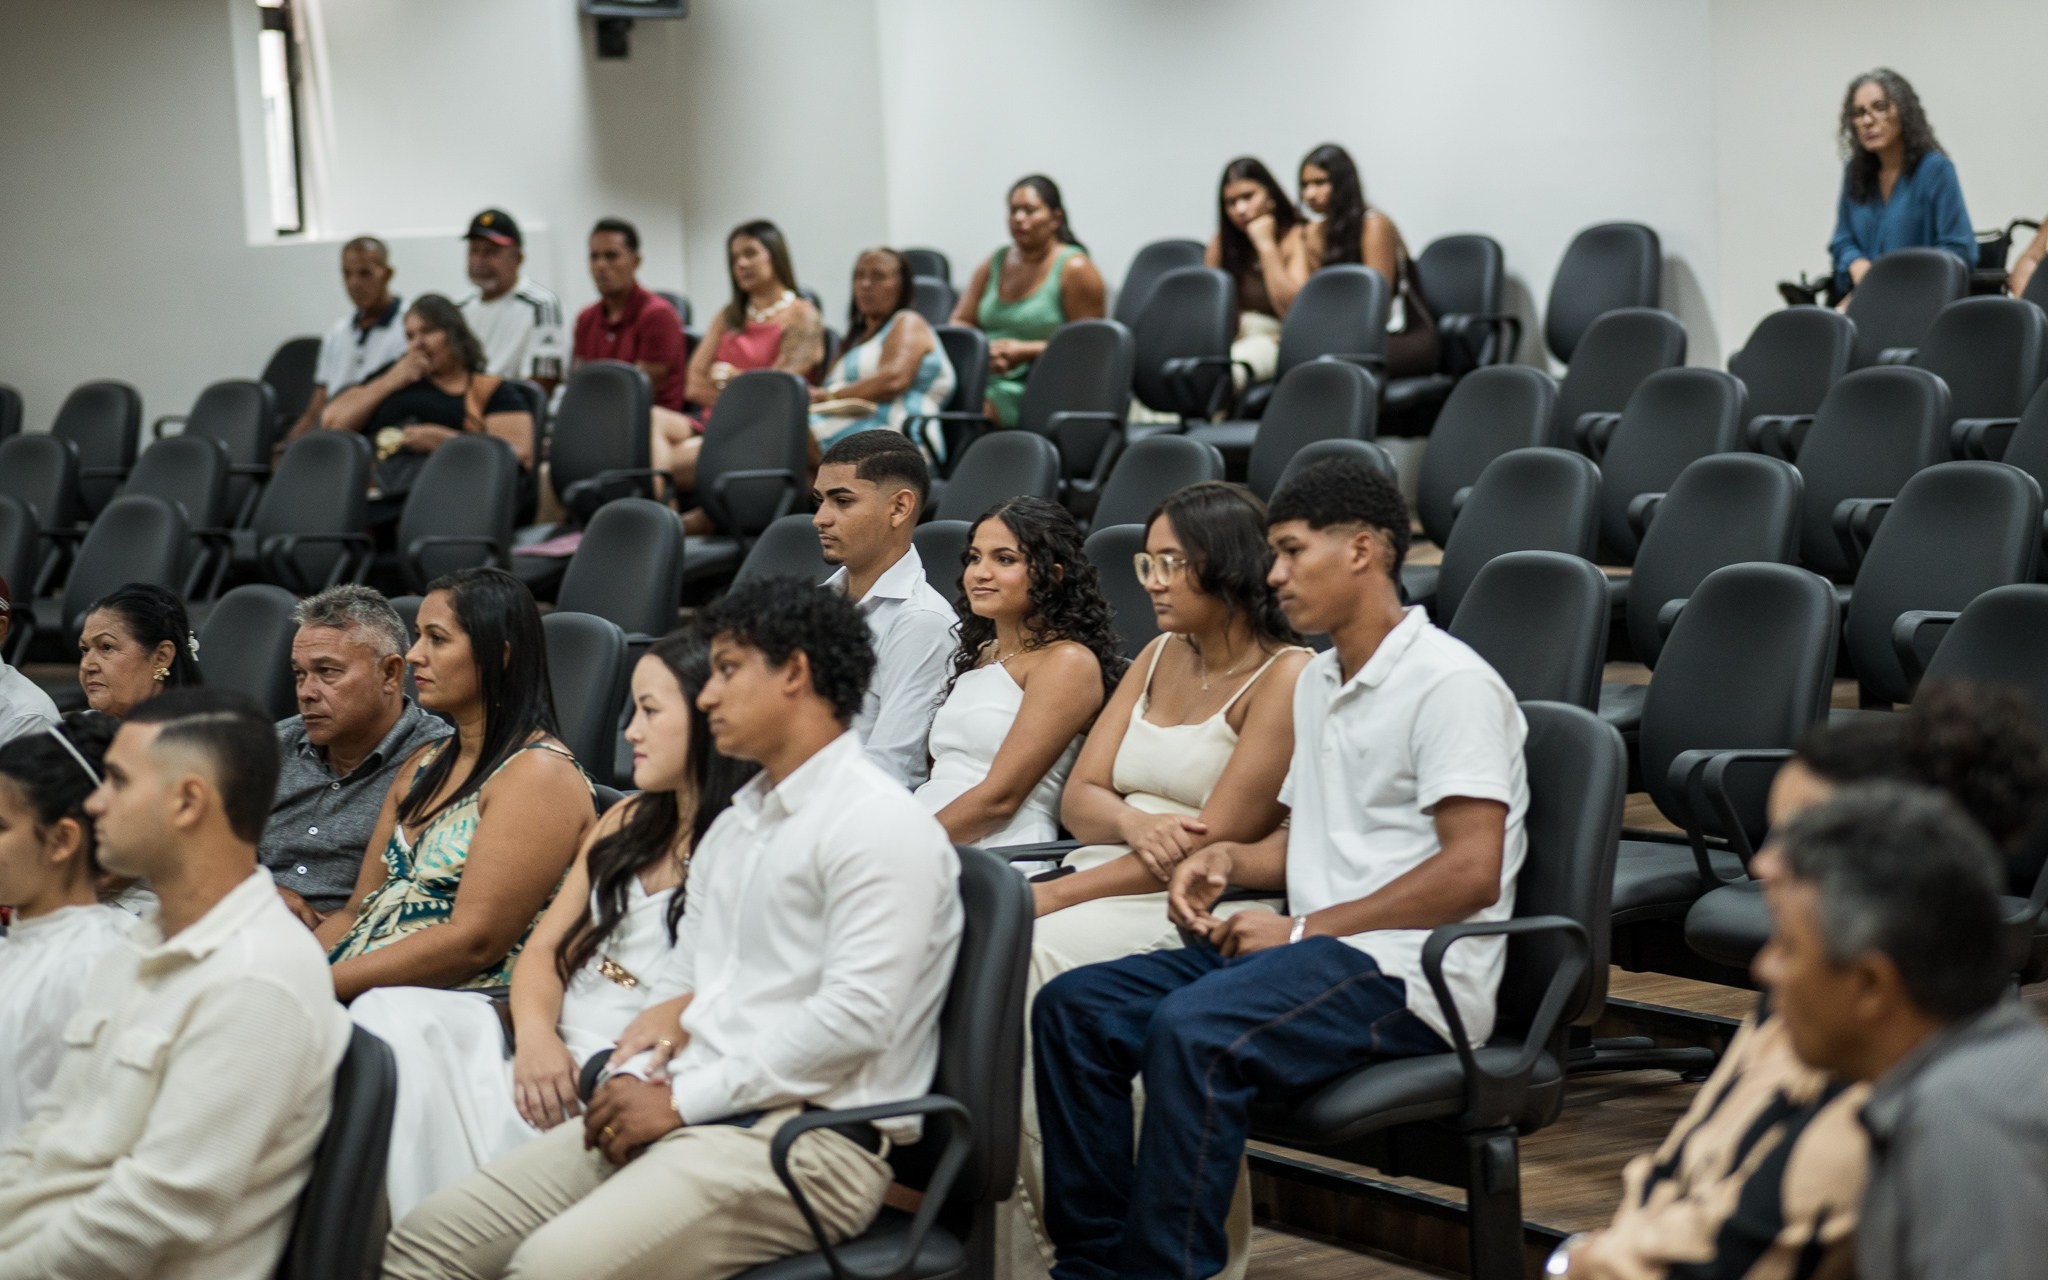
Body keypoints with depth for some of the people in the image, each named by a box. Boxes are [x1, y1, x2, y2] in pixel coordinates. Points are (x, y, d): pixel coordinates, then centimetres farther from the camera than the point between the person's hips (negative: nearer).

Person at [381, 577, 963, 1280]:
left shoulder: (879, 825, -8)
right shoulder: (733, 826, 24)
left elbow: (857, 1014, -18)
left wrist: (681, 1101, -14)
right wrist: (634, 1078, 2)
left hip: (805, 1137, -9)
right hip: (678, 1115, 9)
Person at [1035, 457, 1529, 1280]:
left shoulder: (1449, 683, -10)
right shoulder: (1317, 684, 20)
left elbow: (1472, 871, -18)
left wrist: (1302, 930, -15)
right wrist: (1228, 859, 6)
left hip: (1407, 970, -9)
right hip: (1316, 953, 9)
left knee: (1193, 1030, -33)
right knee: (1073, 1009, -5)